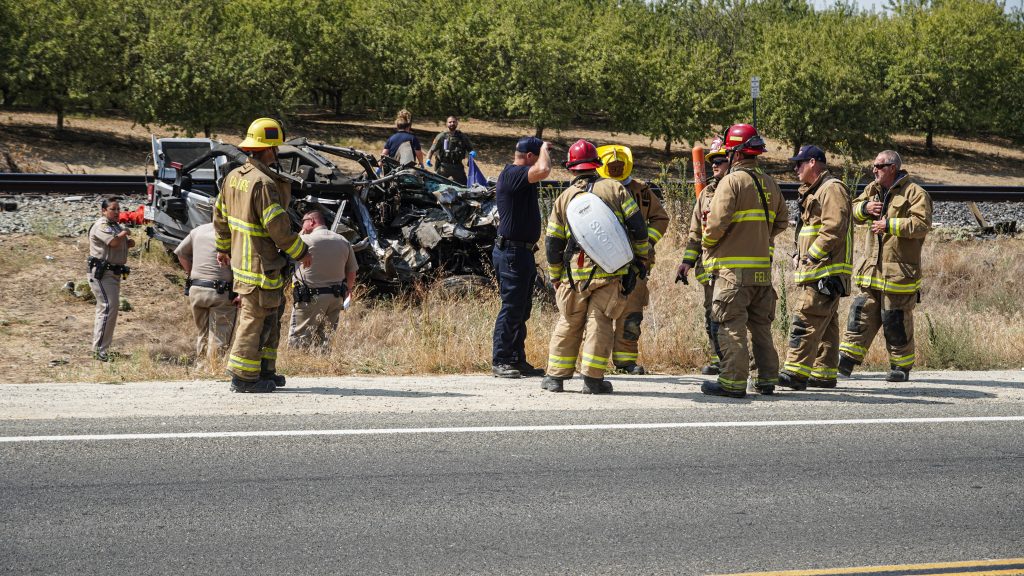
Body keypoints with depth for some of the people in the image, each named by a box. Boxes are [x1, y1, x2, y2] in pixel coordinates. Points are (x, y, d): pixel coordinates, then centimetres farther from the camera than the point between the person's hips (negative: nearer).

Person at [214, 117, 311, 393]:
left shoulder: (234, 177, 8)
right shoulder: (264, 183, -22)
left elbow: (220, 215, 19)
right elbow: (278, 226, -22)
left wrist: (222, 247, 32)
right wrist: (301, 252, -10)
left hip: (241, 259, 10)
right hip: (261, 264, -10)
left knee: (269, 318, 19)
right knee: (255, 319, -2)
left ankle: (264, 370, 26)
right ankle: (243, 377, 2)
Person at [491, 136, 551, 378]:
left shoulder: (518, 177, 16)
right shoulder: (512, 174, -16)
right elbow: (543, 170, -31)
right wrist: (544, 148, -15)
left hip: (523, 252, 11)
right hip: (512, 252, -11)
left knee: (522, 309, 14)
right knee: (511, 307, -7)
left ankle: (517, 360, 19)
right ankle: (500, 361, -3)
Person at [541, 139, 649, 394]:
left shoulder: (563, 199, 8)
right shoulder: (614, 189, 2)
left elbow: (552, 245, 9)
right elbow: (637, 225, 0)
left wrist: (555, 277, 20)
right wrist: (643, 252, 16)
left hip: (575, 274, 2)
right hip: (611, 274, -2)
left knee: (568, 325, 13)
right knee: (599, 323, 2)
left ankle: (556, 376, 16)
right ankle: (592, 379, -1)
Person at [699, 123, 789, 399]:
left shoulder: (731, 182, -11)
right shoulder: (770, 184, 12)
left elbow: (717, 223, -17)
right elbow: (781, 221, 18)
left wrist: (706, 242, 1)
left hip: (734, 268, -7)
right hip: (763, 269, 7)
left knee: (732, 326, -4)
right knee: (760, 325, 14)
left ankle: (733, 382, -5)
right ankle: (767, 379, 17)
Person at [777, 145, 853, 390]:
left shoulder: (832, 189, -10)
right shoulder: (814, 192, 23)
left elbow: (833, 228, -21)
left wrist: (811, 256, -18)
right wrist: (799, 255, 13)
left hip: (825, 271, -11)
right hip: (819, 272, 11)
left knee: (806, 321, -16)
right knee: (825, 325, 12)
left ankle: (795, 372, -21)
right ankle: (824, 374, 16)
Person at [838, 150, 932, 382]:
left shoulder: (915, 193, -8)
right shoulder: (873, 190, 15)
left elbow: (921, 224, -19)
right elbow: (853, 212, 20)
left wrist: (890, 225, -19)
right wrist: (865, 208, -3)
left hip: (899, 271, -6)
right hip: (872, 267, 6)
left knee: (897, 320, 0)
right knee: (862, 313, 5)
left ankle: (901, 366, 11)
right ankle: (847, 360, 7)